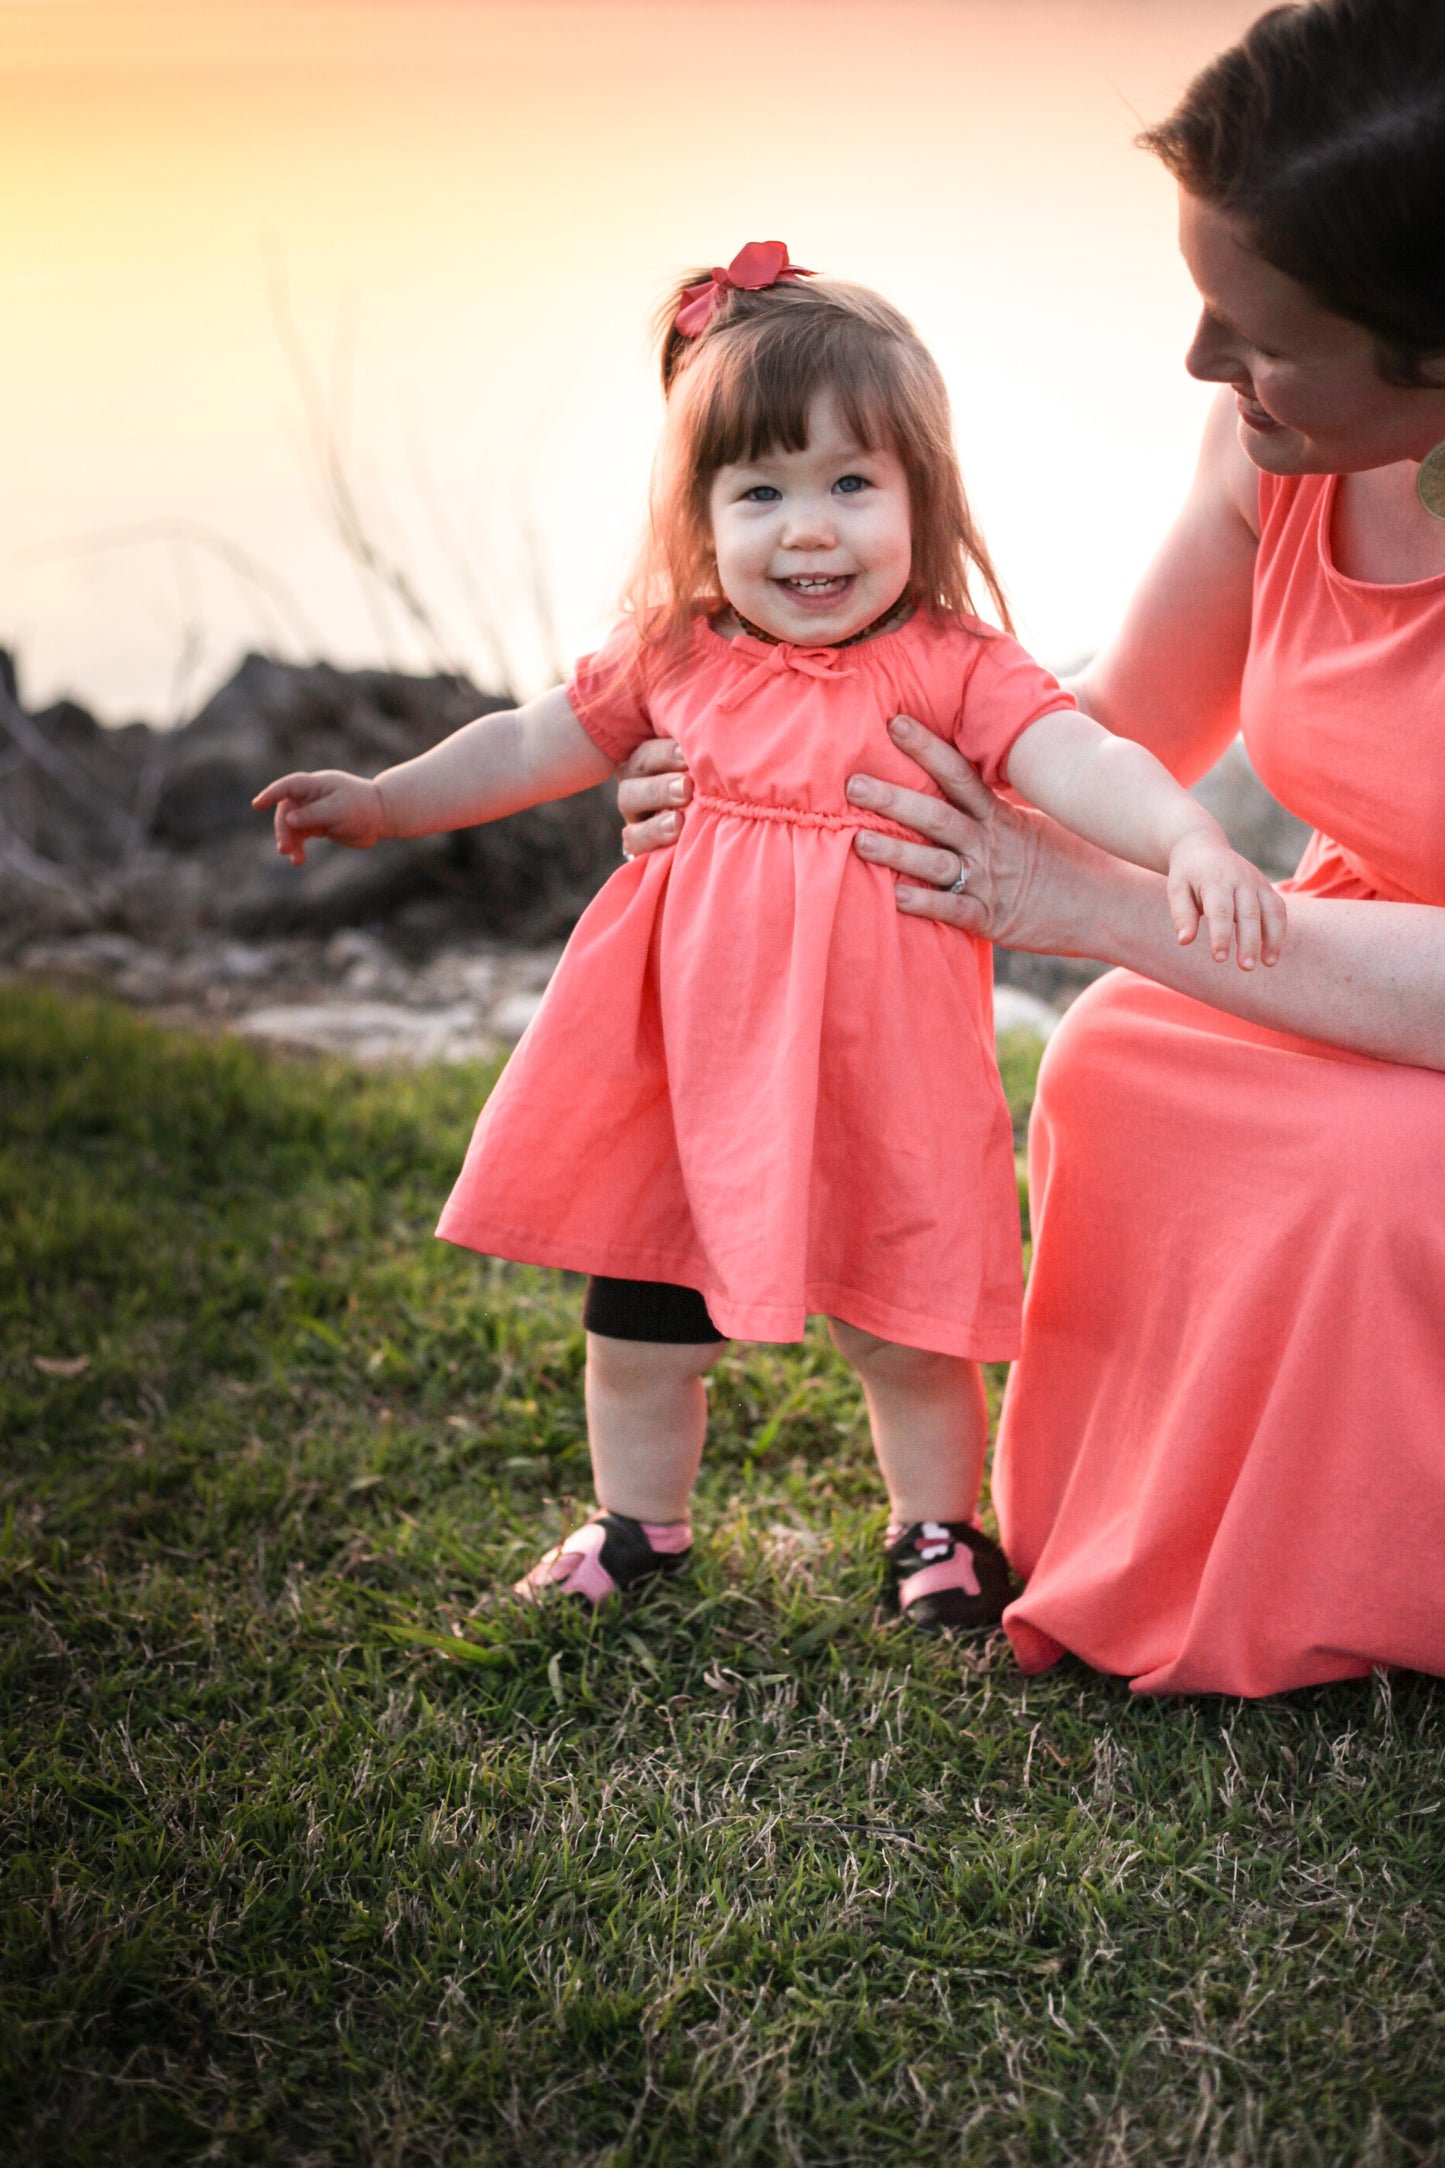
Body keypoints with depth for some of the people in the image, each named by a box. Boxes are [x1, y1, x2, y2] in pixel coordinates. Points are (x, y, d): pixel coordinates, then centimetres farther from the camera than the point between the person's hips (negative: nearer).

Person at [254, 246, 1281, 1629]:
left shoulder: (953, 673, -10)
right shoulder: (676, 661, 2)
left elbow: (1080, 761, -23)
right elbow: (533, 746, 14)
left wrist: (1188, 837, -41)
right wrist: (381, 803, 14)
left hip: (874, 1085, -3)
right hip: (680, 1081, 4)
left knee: (906, 1330, 8)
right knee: (639, 1331, 15)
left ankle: (936, 1530, 34)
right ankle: (637, 1524, 39)